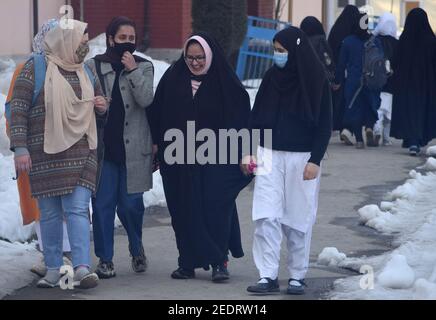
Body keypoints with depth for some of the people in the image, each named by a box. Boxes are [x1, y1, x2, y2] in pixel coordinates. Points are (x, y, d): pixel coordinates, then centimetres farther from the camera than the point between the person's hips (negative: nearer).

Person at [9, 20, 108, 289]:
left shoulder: (85, 71, 15)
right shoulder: (36, 68, -2)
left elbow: (96, 101, 31)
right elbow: (18, 110, -4)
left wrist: (102, 106, 5)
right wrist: (20, 148, -12)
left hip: (80, 153, 3)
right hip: (44, 153, -3)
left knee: (78, 209, -8)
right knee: (50, 213, 4)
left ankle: (82, 268, -14)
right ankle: (54, 270, 12)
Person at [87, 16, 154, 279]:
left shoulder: (144, 67, 8)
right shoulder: (94, 66, 7)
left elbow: (145, 99, -7)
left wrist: (133, 70, -11)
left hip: (132, 148, 0)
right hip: (102, 147, 0)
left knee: (131, 204, 0)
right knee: (102, 205, -2)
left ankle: (137, 249, 26)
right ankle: (105, 259, 7)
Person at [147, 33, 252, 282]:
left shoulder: (224, 81, -2)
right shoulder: (173, 78, 4)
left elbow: (240, 118, -1)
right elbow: (158, 113, 8)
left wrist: (242, 153, -6)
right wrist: (157, 144, 4)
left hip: (215, 159, -2)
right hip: (180, 158, 3)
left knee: (216, 205, -8)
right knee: (184, 210, 4)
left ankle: (219, 262, -2)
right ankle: (188, 263, 11)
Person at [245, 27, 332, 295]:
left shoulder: (316, 80, -5)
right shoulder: (272, 77, 6)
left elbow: (325, 124, -4)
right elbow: (257, 116, 12)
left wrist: (315, 160, -10)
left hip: (302, 158, -3)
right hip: (270, 154, 3)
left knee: (299, 219, 2)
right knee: (266, 217, -7)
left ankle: (298, 276, 12)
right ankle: (268, 276, -5)